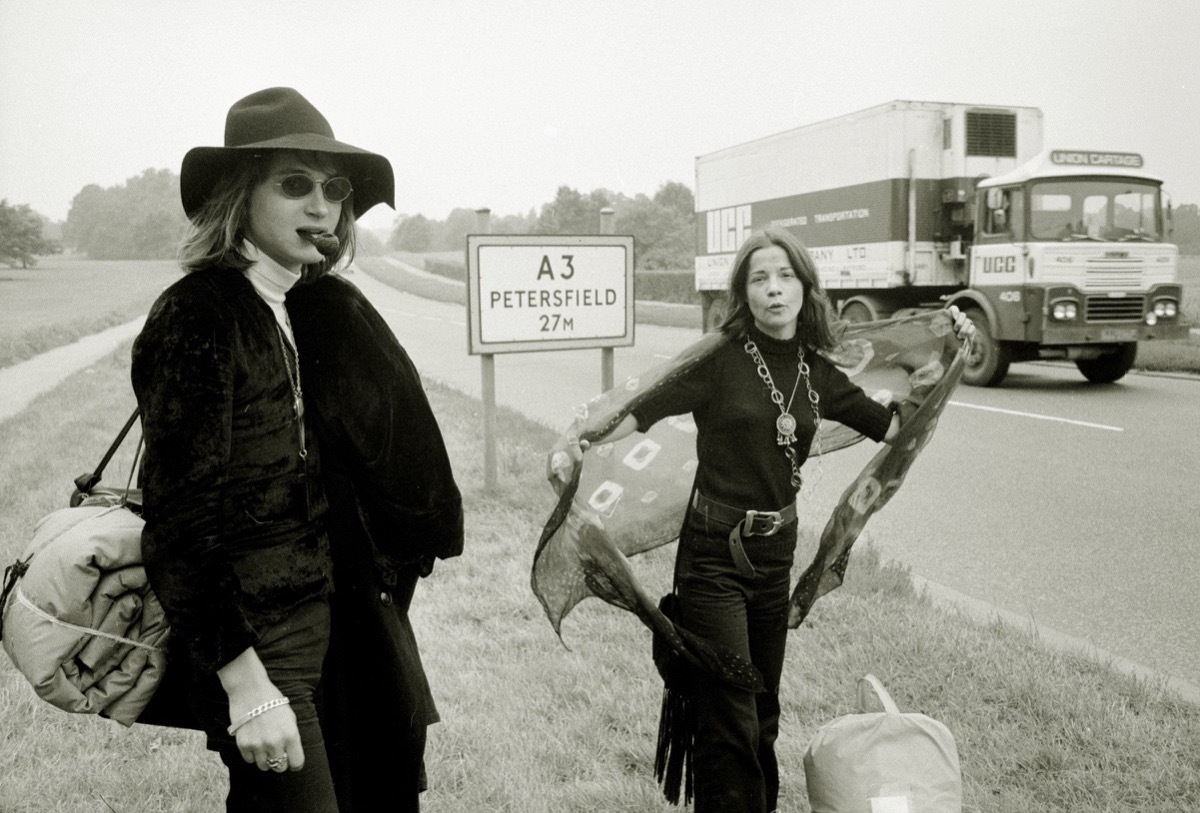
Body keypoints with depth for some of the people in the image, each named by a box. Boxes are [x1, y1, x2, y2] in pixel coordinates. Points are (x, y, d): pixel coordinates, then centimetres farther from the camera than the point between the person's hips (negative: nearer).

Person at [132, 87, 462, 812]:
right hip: (252, 635, -7)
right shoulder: (199, 315, -14)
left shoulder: (317, 311, 7)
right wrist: (245, 683, -20)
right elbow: (185, 515, -17)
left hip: (325, 611, 7)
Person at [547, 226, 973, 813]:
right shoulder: (721, 360, -11)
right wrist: (575, 445, -34)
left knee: (763, 716, 17)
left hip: (776, 554, 5)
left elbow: (895, 426, 9)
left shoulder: (817, 374, 4)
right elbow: (641, 412, -17)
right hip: (714, 554, -5)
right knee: (729, 726, -3)